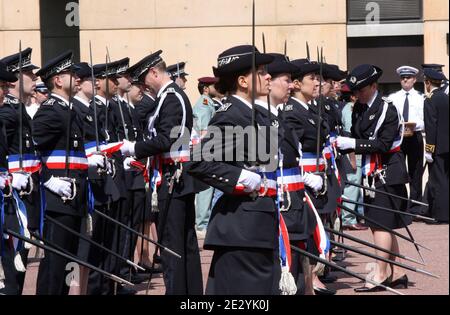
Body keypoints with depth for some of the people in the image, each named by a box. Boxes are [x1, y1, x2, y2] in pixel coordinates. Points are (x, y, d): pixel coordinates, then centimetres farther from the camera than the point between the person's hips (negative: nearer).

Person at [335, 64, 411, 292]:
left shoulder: (388, 109, -12)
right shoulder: (359, 109, 10)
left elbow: (384, 144, -18)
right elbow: (357, 138, 13)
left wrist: (352, 144, -22)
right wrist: (341, 145, -7)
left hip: (387, 173, -8)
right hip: (370, 173, 8)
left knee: (381, 224, -6)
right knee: (379, 224, 11)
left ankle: (381, 275, -1)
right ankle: (396, 273, 20)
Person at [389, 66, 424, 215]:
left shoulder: (421, 98, 5)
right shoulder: (392, 98, 10)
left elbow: (425, 120, -1)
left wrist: (413, 128, -18)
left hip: (415, 137, -1)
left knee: (415, 172, 4)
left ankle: (415, 207, 10)